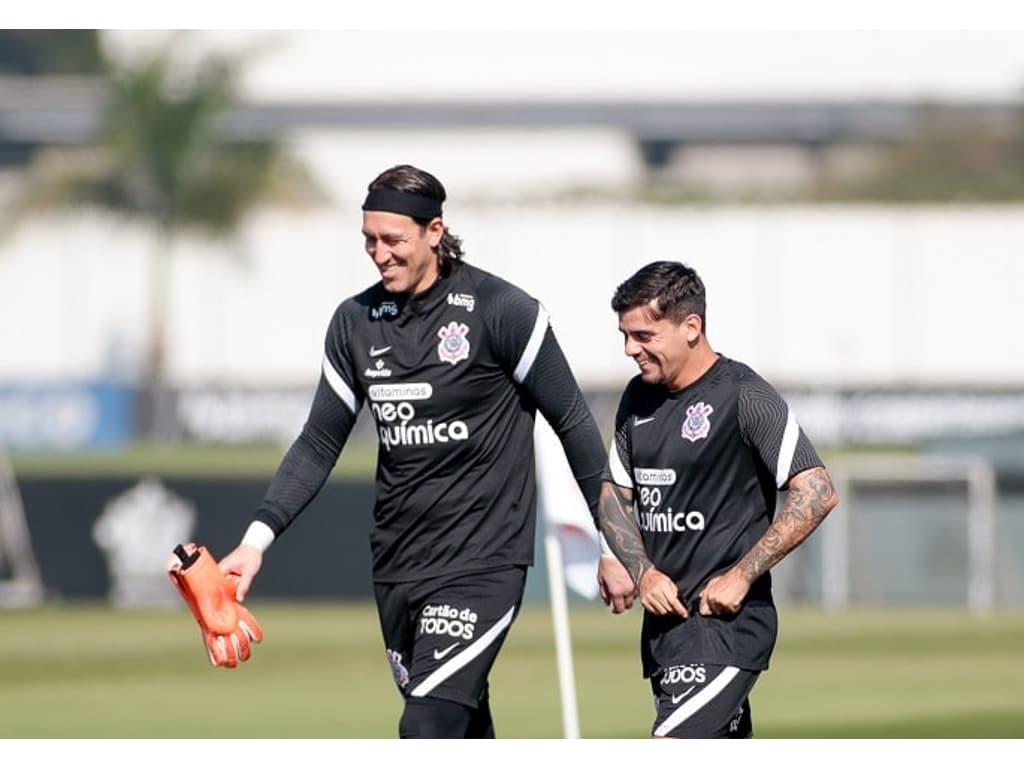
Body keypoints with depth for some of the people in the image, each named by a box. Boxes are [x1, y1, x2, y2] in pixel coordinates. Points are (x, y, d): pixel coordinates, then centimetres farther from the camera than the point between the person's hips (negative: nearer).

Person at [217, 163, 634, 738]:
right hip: (397, 563, 6)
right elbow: (320, 443, 12)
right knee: (460, 734, 11)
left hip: (483, 561, -6)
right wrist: (258, 539, 1)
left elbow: (574, 424, -3)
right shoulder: (357, 321, 6)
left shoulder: (501, 311, -9)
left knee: (428, 733, -18)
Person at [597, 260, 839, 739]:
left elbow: (816, 494, -15)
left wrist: (741, 577, -16)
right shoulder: (638, 398, 10)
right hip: (664, 618, 8)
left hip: (728, 620, -8)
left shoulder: (745, 398, -11)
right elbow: (614, 494, 18)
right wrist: (643, 571, 0)